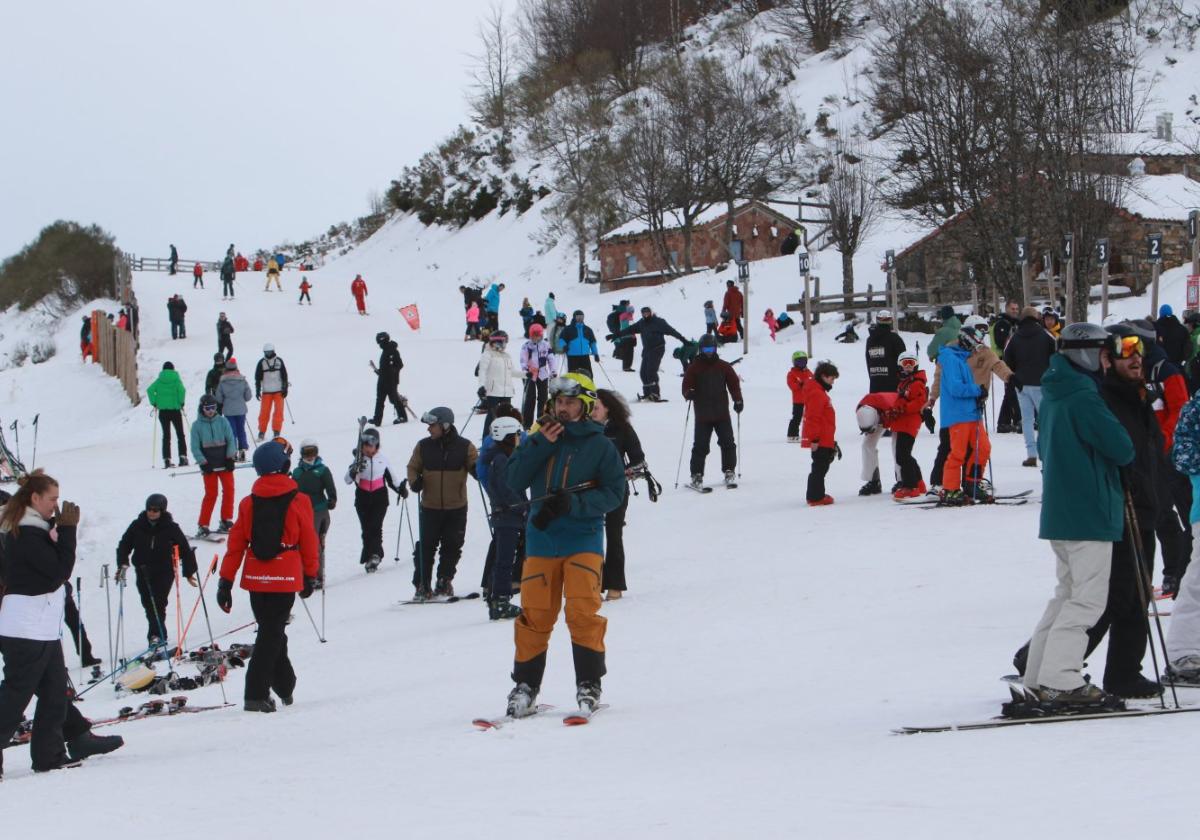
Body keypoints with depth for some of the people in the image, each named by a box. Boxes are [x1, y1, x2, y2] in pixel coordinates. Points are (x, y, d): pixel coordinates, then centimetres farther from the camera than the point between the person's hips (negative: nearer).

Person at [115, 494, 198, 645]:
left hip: (164, 571, -3)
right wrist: (123, 564, -8)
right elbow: (124, 544, 7)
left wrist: (189, 572, 1)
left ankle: (156, 634, -16)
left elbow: (185, 549, 1)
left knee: (157, 603, -16)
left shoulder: (171, 528, -4)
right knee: (148, 604, 4)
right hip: (143, 572, 3)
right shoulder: (137, 526, 1)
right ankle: (159, 634, 16)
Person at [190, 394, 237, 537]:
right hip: (209, 465, -2)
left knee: (229, 490, 0)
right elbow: (195, 447, -1)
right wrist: (203, 463, -10)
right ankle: (203, 525, -2)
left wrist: (230, 457, -8)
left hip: (224, 462, 2)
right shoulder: (197, 425, 0)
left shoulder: (222, 422, 3)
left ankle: (226, 521, 12)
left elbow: (231, 440, 3)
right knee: (211, 494, -6)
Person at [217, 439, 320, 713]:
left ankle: (284, 685, 28)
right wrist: (310, 576, 13)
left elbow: (236, 544, 1)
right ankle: (256, 695, -10)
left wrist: (226, 581, 5)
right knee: (272, 634, -2)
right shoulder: (298, 501, -6)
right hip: (285, 578, -3)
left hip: (255, 578, 3)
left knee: (270, 631, 18)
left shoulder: (248, 503, 2)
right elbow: (309, 542, 0)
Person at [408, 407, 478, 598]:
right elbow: (413, 467, 10)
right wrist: (414, 481, -11)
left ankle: (444, 582, 23)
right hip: (430, 506, 0)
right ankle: (422, 585, 5)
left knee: (452, 547, 8)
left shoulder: (464, 447, -3)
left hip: (457, 507, 0)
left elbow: (476, 468, 4)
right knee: (426, 546, -1)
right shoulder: (423, 446, 0)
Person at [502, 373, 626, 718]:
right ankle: (525, 685, 10)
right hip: (541, 538, 2)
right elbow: (515, 479, 2)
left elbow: (613, 492, -4)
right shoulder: (540, 438, 10)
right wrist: (540, 445, -8)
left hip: (583, 539, -2)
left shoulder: (599, 445, 2)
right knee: (535, 614, 1)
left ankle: (589, 684, -2)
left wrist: (572, 503, -17)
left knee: (584, 612, -11)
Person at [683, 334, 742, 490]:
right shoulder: (694, 368, 4)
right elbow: (687, 385, 1)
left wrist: (738, 400, -3)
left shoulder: (723, 366, 7)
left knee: (728, 443, 0)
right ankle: (696, 476, 4)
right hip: (702, 415, -1)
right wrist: (689, 393, -22)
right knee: (700, 446, -2)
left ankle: (729, 472, 10)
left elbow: (733, 383, 9)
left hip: (722, 413, 1)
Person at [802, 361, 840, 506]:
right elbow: (813, 418, -22)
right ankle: (815, 497, -4)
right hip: (820, 440, -10)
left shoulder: (820, 392, 18)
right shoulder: (816, 393, -16)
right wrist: (814, 439, -24)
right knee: (819, 468, -6)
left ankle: (817, 495, 23)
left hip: (824, 439, 10)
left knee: (821, 467, 16)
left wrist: (831, 441, 29)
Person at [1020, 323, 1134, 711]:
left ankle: (1039, 678, 18)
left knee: (1069, 592, 17)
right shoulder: (1083, 399, -18)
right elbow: (1121, 447, -17)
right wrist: (1121, 456, 5)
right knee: (1088, 597, -6)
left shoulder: (1054, 395, 12)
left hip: (1060, 512, 10)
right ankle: (1060, 680, -10)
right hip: (1089, 513, -10)